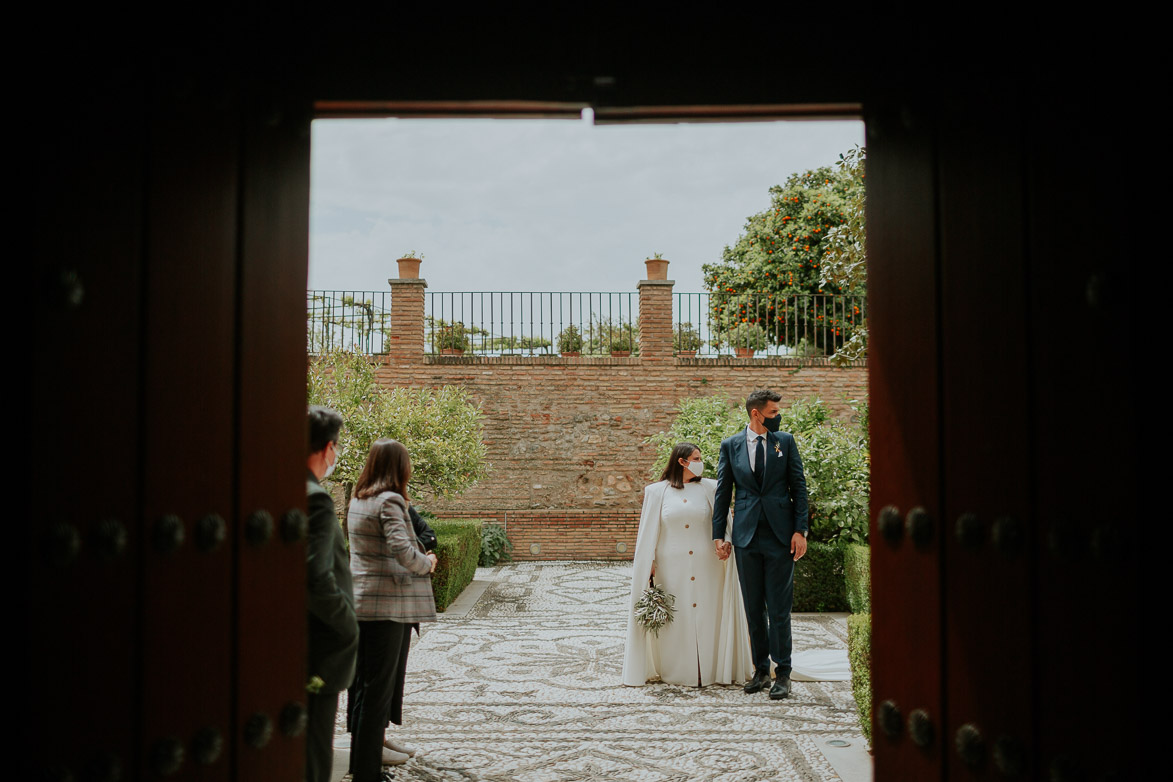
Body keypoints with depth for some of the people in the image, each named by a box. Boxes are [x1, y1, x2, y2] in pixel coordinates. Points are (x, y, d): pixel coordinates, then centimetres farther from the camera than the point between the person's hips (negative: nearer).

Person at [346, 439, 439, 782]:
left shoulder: (357, 500, 11)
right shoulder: (389, 501, -15)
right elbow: (403, 550, -26)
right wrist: (426, 563, -7)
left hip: (360, 602, 9)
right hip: (386, 604, -9)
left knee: (361, 684, 16)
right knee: (378, 689, -1)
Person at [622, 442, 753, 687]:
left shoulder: (709, 488, 5)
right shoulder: (657, 491, 3)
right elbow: (649, 532, 5)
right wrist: (649, 563, 2)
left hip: (706, 566, 1)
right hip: (672, 568, -1)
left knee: (707, 616, 4)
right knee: (676, 620, 4)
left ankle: (710, 668, 15)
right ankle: (676, 671, 15)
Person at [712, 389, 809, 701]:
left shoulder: (785, 441, 4)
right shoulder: (730, 445, 5)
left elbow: (799, 487, 4)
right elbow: (722, 492, 8)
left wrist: (800, 530, -3)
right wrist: (718, 535, 4)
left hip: (780, 535, -1)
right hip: (746, 535, 1)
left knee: (779, 608, 0)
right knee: (753, 609, 9)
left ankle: (782, 673, 12)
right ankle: (760, 669, 21)